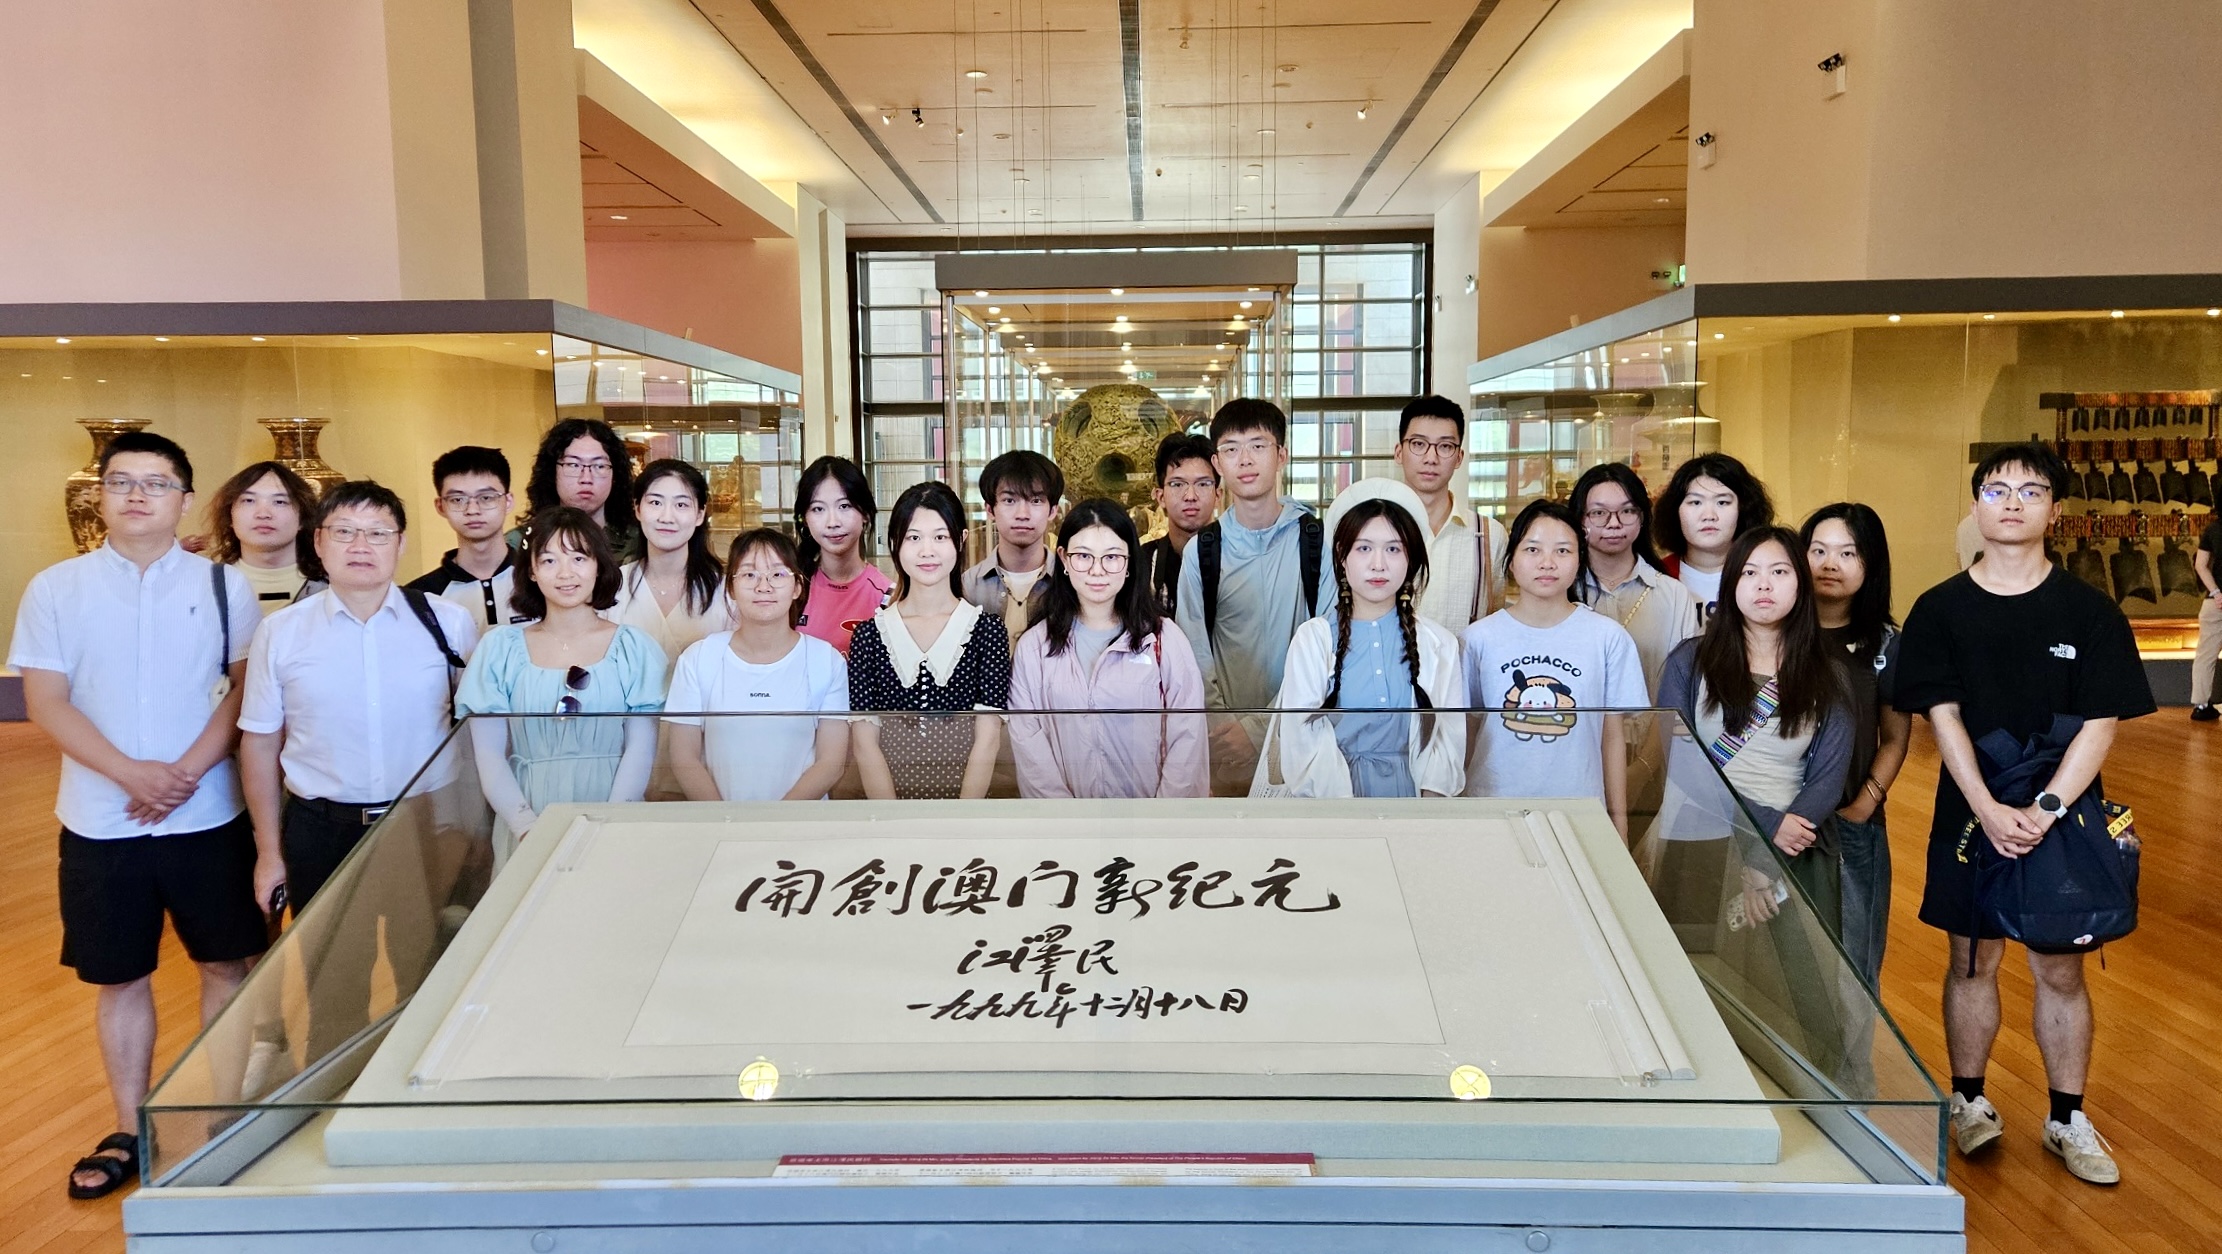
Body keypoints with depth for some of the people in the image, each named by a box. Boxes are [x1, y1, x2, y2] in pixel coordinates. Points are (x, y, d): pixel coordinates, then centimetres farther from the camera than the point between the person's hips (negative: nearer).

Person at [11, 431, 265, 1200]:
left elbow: (245, 688, -2)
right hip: (100, 822, 1)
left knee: (227, 964, 8)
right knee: (120, 978, 11)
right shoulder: (55, 589, 2)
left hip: (209, 816, 0)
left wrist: (187, 771, -15)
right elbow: (45, 702, -3)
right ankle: (128, 1132, 24)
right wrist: (133, 775, -15)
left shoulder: (224, 586, 1)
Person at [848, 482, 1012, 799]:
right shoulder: (869, 635, 6)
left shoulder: (986, 630, 3)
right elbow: (864, 742, 2)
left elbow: (987, 741, -2)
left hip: (968, 797, -1)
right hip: (890, 796, 1)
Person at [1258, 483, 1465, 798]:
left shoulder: (1439, 644, -2)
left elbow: (1448, 738, -2)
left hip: (1411, 788, 1)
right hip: (1331, 787, -1)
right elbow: (1302, 741, -10)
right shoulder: (1313, 639, -7)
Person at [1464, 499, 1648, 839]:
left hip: (1580, 811, 0)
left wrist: (1619, 820, 5)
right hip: (1492, 808, 0)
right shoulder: (1478, 639, -1)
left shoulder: (1609, 638, -2)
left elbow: (1614, 736, 3)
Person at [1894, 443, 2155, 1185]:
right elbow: (1942, 716, -7)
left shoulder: (2089, 612, -2)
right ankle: (1969, 1101, 26)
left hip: (2063, 818, 0)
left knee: (2061, 969, 9)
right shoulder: (1940, 610, -3)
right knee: (1972, 961, 10)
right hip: (1972, 817, 0)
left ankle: (2068, 1120, 24)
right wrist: (1989, 810, -17)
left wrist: (2047, 808, -18)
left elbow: (2101, 722, -7)